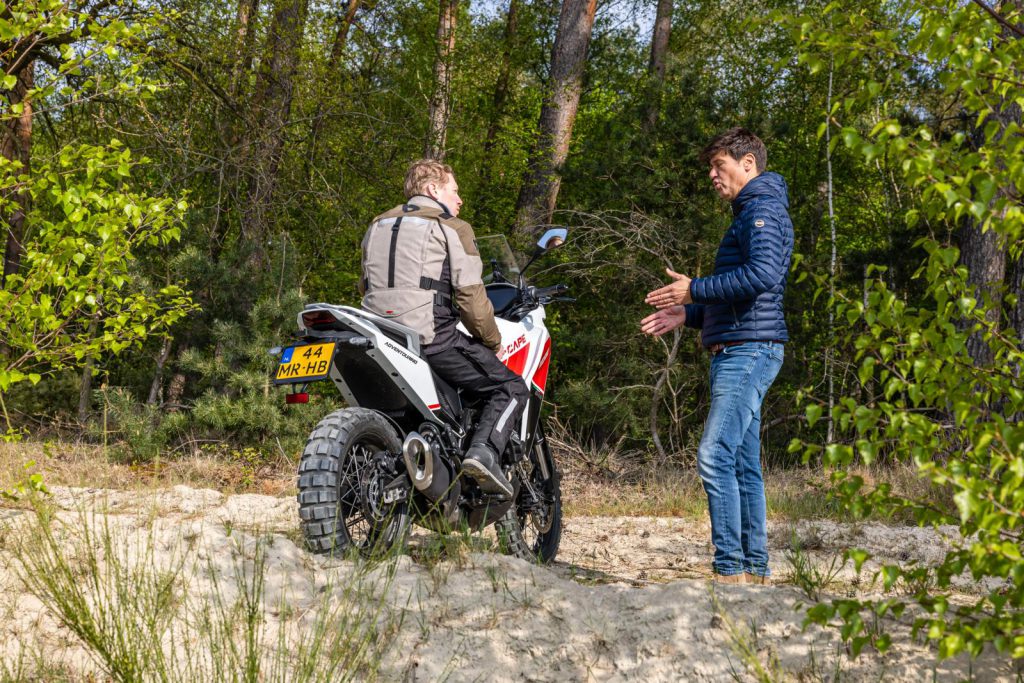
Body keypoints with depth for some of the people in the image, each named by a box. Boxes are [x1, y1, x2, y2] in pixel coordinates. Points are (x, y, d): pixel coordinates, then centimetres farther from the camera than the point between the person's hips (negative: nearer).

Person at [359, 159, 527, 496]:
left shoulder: (378, 226, 21)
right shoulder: (452, 228, 1)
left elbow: (365, 287, 26)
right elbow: (470, 296, -6)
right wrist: (492, 342, 7)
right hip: (432, 338, -7)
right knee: (511, 388, 2)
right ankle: (485, 451, -22)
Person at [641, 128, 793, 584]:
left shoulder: (763, 209, -6)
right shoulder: (749, 214, 26)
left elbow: (764, 274, -23)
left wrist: (695, 290, -17)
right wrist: (687, 315, 21)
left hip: (749, 349, -11)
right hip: (739, 352, 11)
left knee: (715, 456, -17)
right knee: (743, 464, 9)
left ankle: (730, 569, -18)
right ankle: (755, 568, 11)